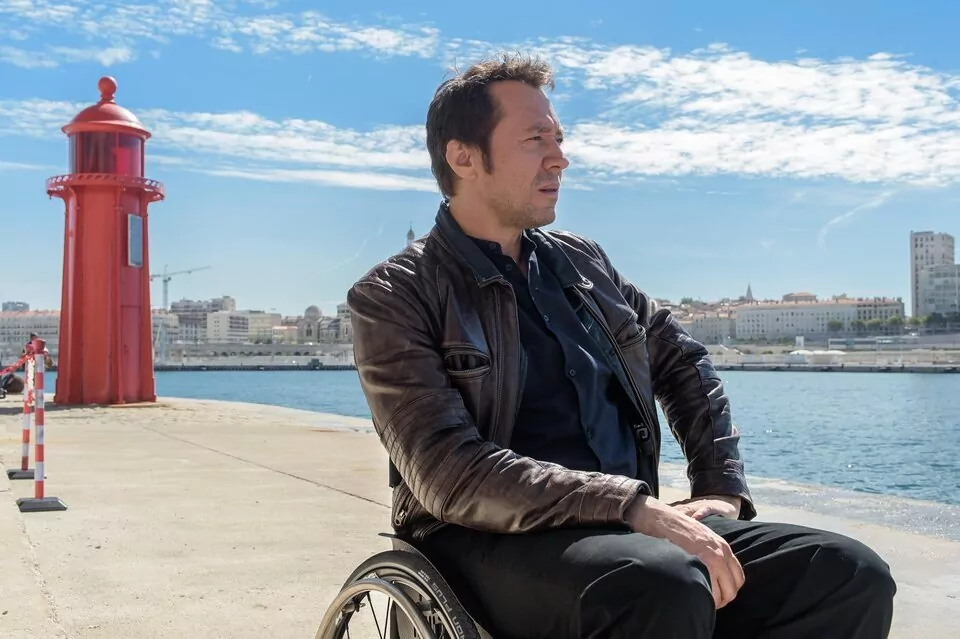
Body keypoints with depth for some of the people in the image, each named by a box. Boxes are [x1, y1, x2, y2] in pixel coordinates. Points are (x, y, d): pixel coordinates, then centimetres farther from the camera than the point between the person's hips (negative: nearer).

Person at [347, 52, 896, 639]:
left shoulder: (581, 261, 15)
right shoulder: (393, 297, -4)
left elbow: (685, 364, 24)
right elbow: (450, 473, -17)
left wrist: (723, 491, 9)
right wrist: (635, 506, -25)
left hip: (625, 526, 6)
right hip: (493, 541, -6)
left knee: (849, 574, -14)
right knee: (666, 589, -37)